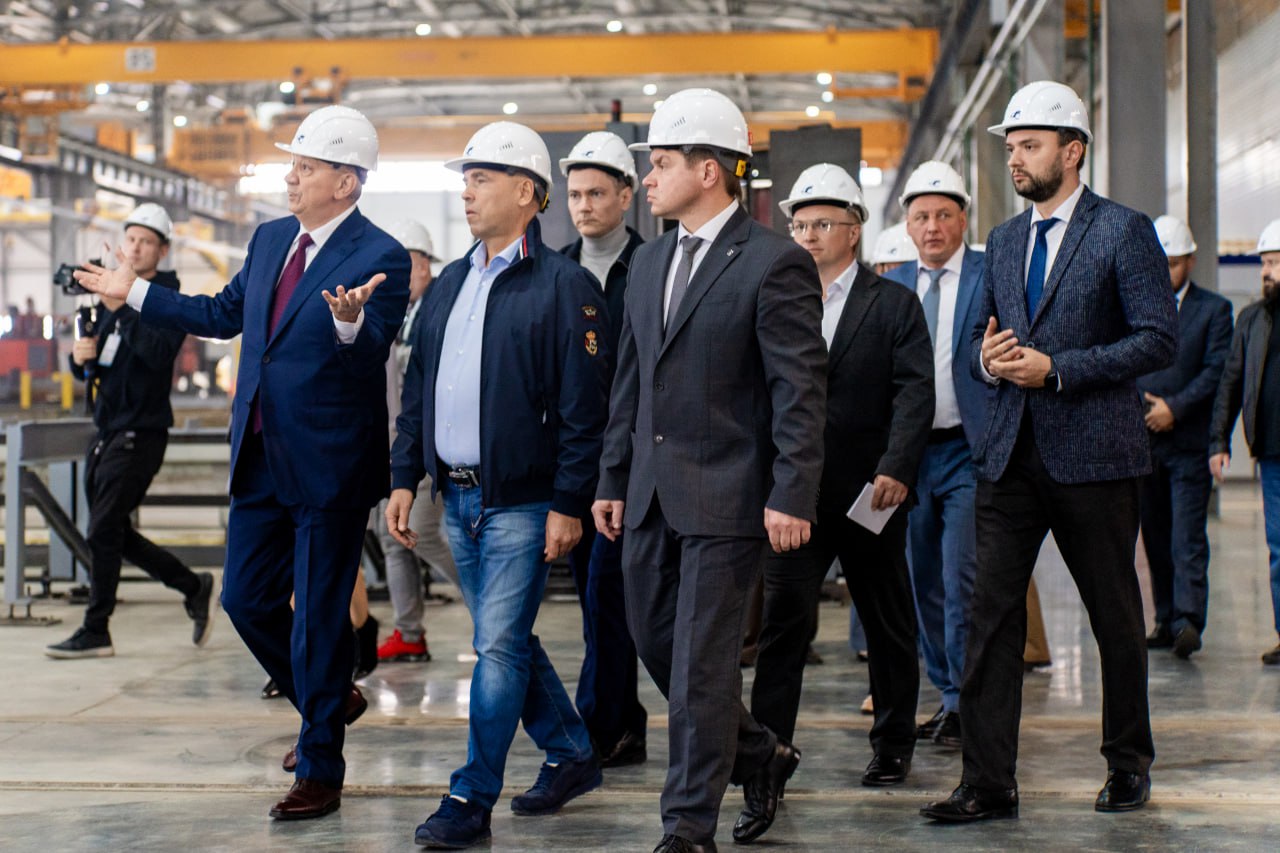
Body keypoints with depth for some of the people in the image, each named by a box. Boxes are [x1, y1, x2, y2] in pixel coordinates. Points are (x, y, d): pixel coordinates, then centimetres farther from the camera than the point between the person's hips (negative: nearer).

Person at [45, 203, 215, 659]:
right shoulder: (113, 294, 15)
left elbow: (159, 354, -25)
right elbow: (88, 370, 16)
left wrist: (122, 309, -30)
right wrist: (81, 356, -7)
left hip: (140, 433, -8)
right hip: (106, 432, 8)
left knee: (103, 531, -10)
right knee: (115, 534, 11)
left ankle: (95, 633, -2)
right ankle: (194, 587, 25)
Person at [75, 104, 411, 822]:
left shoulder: (380, 258, -14)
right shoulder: (271, 239, 10)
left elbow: (371, 355, -27)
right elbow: (225, 314, 22)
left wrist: (350, 320, -48)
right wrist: (135, 293, 23)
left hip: (328, 466, -7)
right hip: (261, 460, 8)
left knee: (319, 617, 1)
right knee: (247, 599, 13)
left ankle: (320, 773, 14)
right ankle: (332, 701, 36)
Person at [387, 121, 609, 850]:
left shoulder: (564, 285, -10)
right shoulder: (449, 285, 13)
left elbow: (584, 406, -13)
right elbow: (418, 389, 17)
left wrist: (568, 504, -16)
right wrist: (405, 478, 11)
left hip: (521, 501, -8)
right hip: (457, 497, 8)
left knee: (498, 648, -6)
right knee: (508, 642, 16)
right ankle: (572, 755, 31)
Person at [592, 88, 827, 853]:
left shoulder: (776, 264, -10)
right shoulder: (650, 261, 13)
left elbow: (801, 390, -13)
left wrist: (792, 496, -18)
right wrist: (614, 479, 15)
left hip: (726, 496, -8)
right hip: (652, 495, 8)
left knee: (700, 666, -4)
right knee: (656, 643, 14)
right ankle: (760, 755, 34)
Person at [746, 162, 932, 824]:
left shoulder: (894, 305, 2)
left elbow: (915, 391, -8)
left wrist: (896, 468, -22)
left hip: (871, 494, -1)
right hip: (795, 491, 1)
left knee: (888, 623, 13)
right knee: (782, 625, -8)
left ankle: (893, 741, 31)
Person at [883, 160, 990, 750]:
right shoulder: (891, 286, 11)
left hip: (971, 451, -5)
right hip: (910, 451, 5)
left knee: (962, 579, -9)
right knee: (925, 583, 9)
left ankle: (968, 703, 2)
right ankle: (950, 697, 21)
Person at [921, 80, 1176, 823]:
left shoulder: (1124, 232, -5)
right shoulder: (1005, 241, 14)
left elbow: (1159, 340, -12)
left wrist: (1057, 368, -17)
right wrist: (989, 358, -3)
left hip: (1094, 455, -5)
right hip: (1012, 454, 5)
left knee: (1115, 615, 8)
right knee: (992, 614, -2)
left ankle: (1129, 764, 25)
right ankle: (989, 783, 1)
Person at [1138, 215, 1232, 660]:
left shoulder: (1214, 309, 4)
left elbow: (1216, 370, -4)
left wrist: (1174, 407, -12)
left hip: (1189, 442, -4)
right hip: (1142, 440, 4)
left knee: (1187, 536, -10)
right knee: (1156, 538, 8)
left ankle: (1188, 622, -16)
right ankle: (1166, 621, 14)